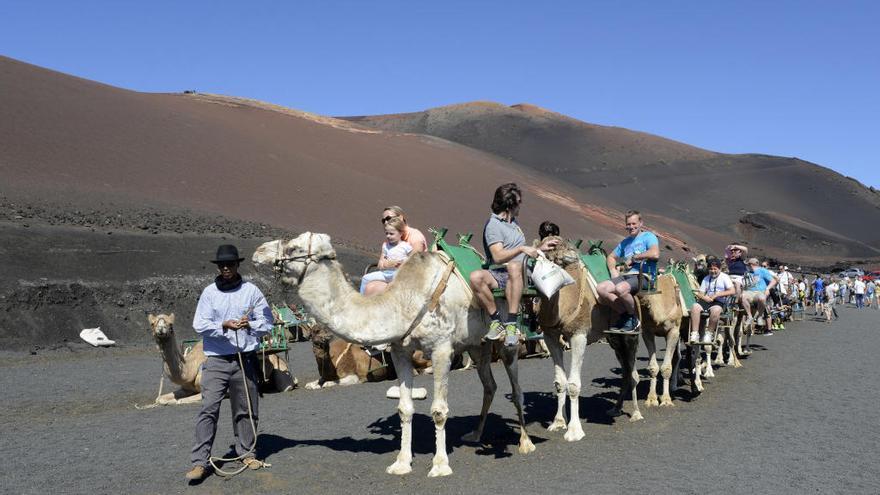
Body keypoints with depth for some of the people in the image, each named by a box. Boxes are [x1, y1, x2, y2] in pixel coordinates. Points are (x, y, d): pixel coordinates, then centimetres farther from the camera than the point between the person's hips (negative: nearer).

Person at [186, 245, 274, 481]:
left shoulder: (251, 291, 5)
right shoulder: (209, 292, 4)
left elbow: (267, 322, 5)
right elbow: (199, 324, -2)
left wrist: (250, 325, -16)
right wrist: (223, 326, -19)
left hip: (245, 359, 1)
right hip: (216, 359, -1)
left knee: (246, 409, 9)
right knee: (208, 409, -8)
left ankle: (246, 453, 25)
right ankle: (199, 462, -4)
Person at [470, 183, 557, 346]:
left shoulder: (513, 221, 24)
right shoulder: (493, 225, -1)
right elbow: (498, 256, -14)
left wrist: (540, 247, 23)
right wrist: (522, 249, -19)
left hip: (521, 274, 4)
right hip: (500, 274, -3)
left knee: (514, 266, -36)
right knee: (476, 276, -37)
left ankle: (511, 323, -40)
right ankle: (496, 321, -23)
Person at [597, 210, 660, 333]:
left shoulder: (648, 237, 4)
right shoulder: (625, 242, 25)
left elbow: (655, 254, -17)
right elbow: (611, 257, 36)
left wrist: (633, 257, -8)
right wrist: (613, 270, 14)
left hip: (643, 276, -7)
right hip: (625, 275, 7)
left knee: (620, 288, -37)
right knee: (601, 289, -19)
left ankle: (633, 319, -12)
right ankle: (624, 314, -8)